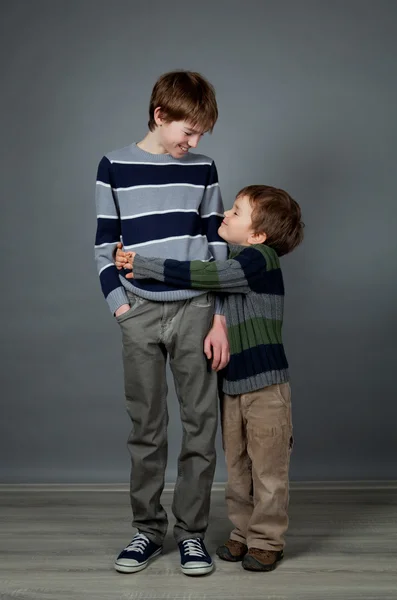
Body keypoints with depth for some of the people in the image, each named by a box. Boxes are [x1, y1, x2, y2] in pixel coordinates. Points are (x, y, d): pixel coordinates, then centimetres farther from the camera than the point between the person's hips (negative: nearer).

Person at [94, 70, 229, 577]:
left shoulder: (203, 170, 6)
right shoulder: (115, 167, 2)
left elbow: (217, 246, 5)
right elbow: (105, 245, 5)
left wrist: (221, 319, -1)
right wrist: (119, 306, -4)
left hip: (197, 311, 1)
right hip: (140, 313, -1)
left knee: (201, 424, 3)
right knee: (146, 428, 6)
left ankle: (191, 531, 17)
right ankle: (148, 530, 21)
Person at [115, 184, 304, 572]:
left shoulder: (260, 258, -15)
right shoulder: (227, 258, 11)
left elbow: (206, 276, -24)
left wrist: (143, 266, -20)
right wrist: (137, 263, -1)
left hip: (266, 383, -8)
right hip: (232, 384, 8)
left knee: (267, 468, 4)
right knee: (237, 467, 15)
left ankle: (267, 540, 18)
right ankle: (243, 532, 28)